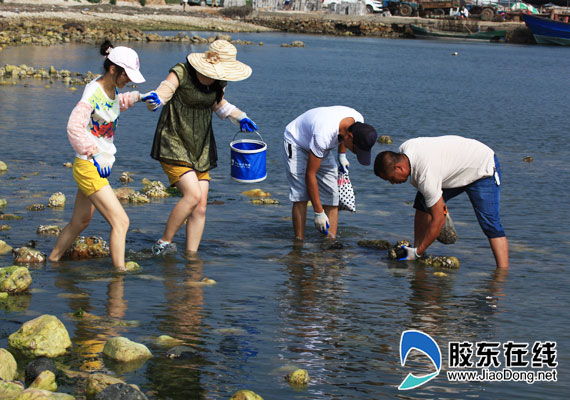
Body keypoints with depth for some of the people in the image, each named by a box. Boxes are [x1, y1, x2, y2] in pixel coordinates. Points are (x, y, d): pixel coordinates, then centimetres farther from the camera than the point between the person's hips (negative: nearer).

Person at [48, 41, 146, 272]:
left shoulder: (112, 88, 6)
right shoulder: (94, 92, -19)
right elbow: (74, 127, -24)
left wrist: (135, 97, 17)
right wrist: (95, 155, -23)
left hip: (100, 166, 9)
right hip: (88, 167, -9)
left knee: (80, 222, 21)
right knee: (120, 221, -13)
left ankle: (52, 261, 35)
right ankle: (120, 271, -10)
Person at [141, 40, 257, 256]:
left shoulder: (219, 81, 2)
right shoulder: (182, 73, -17)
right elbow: (165, 89, -34)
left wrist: (240, 118, 16)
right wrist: (155, 99, -55)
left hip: (200, 147, 6)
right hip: (174, 144, -6)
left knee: (200, 207, 0)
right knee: (193, 194, -21)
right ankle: (163, 243, -5)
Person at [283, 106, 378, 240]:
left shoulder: (358, 120, -22)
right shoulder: (323, 136, -42)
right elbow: (310, 174, -34)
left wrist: (342, 156, 13)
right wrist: (318, 213, -30)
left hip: (322, 149, 6)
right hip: (296, 143, -6)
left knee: (332, 198, -5)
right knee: (301, 197, -18)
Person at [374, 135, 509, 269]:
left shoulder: (426, 176, -38)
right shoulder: (404, 149, -13)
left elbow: (438, 220, -32)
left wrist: (417, 252, -23)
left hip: (483, 169, -10)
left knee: (490, 224, -21)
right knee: (422, 203, 0)